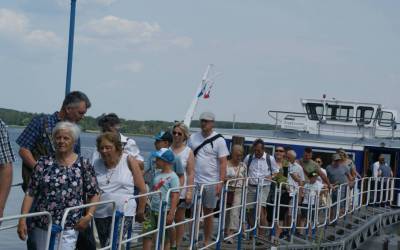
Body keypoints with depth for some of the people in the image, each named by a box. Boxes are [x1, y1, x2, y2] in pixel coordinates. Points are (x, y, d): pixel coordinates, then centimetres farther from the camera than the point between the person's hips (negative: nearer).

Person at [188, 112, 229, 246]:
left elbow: (223, 163, -6)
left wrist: (220, 183, -13)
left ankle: (206, 242, 17)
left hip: (211, 183, -2)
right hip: (194, 181, 2)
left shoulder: (219, 140, -4)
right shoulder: (193, 138, 6)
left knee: (208, 212, 8)